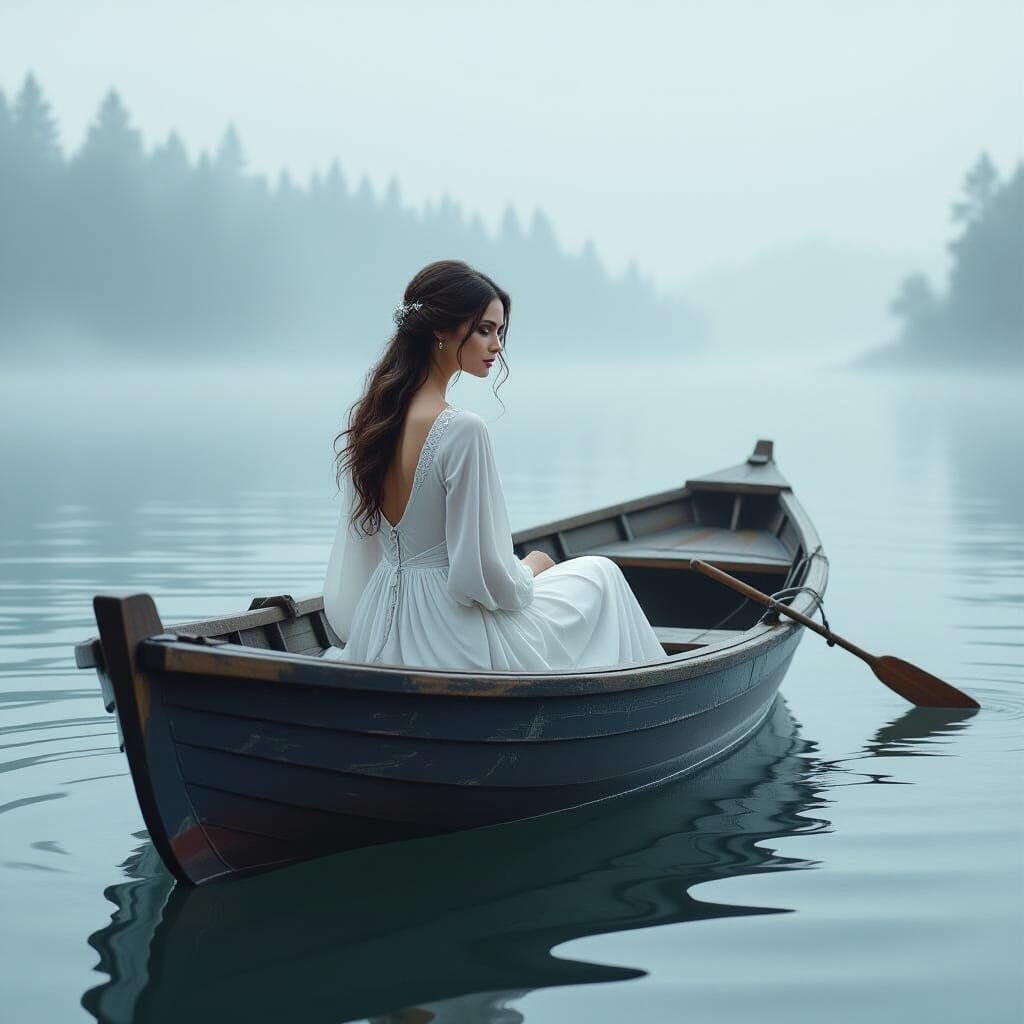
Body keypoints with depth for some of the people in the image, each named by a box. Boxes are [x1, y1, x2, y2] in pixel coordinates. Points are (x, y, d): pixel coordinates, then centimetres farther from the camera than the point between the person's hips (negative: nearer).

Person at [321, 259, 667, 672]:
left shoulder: (364, 417, 1)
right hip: (454, 646, -8)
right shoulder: (461, 430, -24)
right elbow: (483, 577, -22)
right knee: (600, 573, 20)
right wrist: (530, 569, 1)